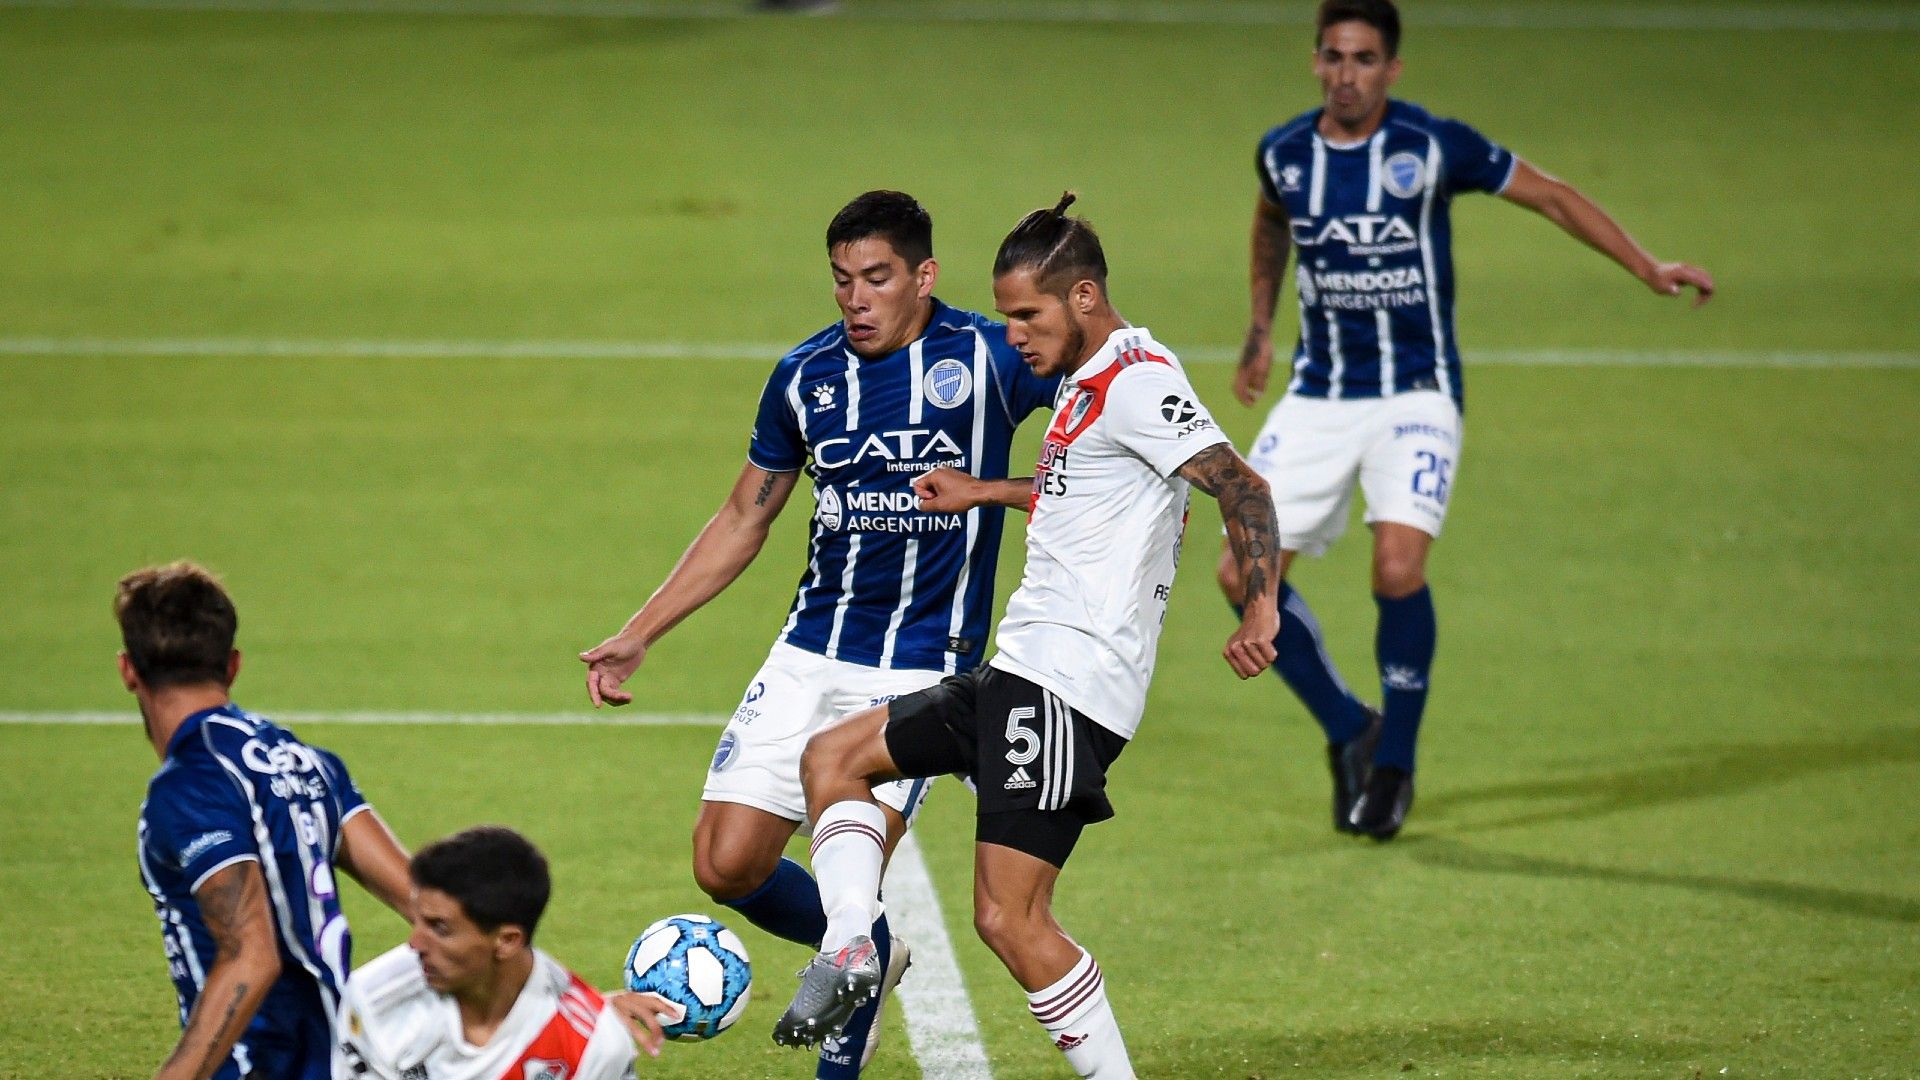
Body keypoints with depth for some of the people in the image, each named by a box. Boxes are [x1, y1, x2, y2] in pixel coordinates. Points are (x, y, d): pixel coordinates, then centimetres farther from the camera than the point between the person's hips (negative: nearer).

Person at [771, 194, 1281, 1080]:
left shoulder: (1134, 382, -13)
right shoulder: (1089, 382, 18)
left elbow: (1239, 485, -21)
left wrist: (1259, 609, -32)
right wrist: (985, 492, 38)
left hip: (1066, 689, -11)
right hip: (1024, 673, 11)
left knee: (1010, 919, -14)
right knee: (832, 756, 15)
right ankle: (849, 948, -3)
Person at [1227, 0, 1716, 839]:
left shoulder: (1433, 147, -12)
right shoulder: (1285, 154, -1)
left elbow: (1550, 196, -1)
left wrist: (1648, 269, -7)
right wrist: (1261, 329, 25)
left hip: (1414, 397, -4)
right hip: (1317, 399, 4)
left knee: (1399, 569, -24)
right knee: (1246, 575, -6)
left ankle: (1395, 763, -3)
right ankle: (1349, 732, 17)